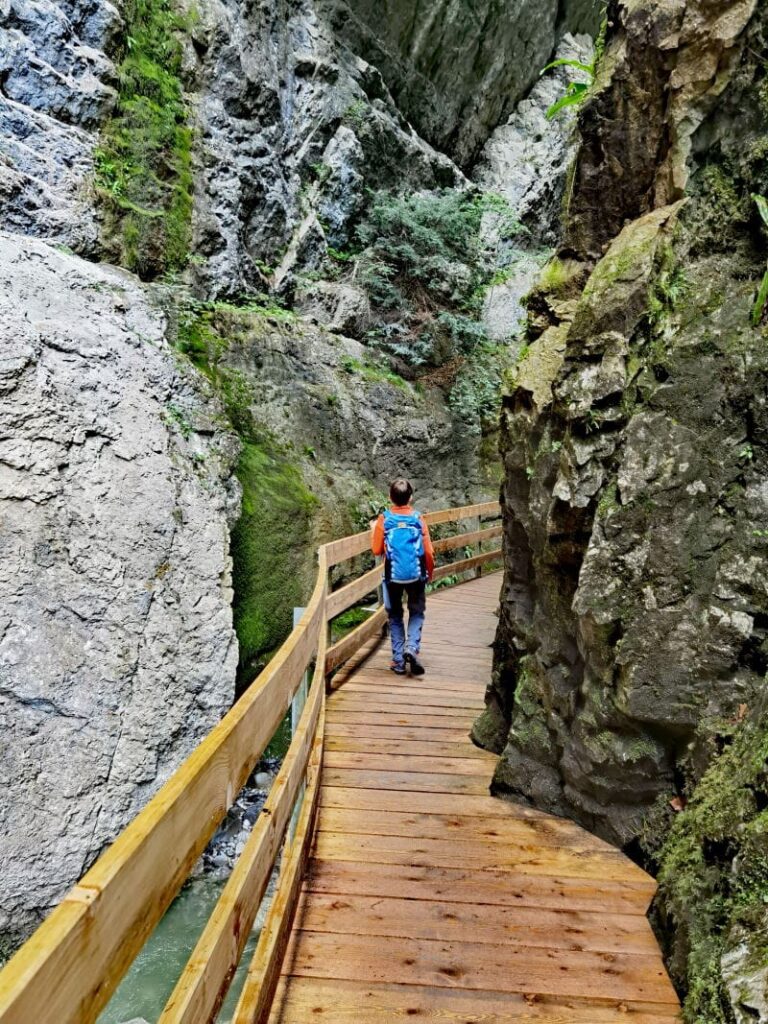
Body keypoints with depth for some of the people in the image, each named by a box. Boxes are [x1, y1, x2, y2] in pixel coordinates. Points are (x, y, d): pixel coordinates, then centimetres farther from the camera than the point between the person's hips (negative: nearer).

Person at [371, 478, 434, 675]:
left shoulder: (384, 519, -6)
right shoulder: (418, 518, -5)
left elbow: (377, 550, -1)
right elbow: (428, 551, -3)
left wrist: (375, 530, 15)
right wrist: (430, 572, 12)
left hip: (393, 576, 0)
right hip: (416, 575, 0)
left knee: (395, 617, 14)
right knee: (416, 612, 17)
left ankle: (398, 661, 13)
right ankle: (412, 647, -6)